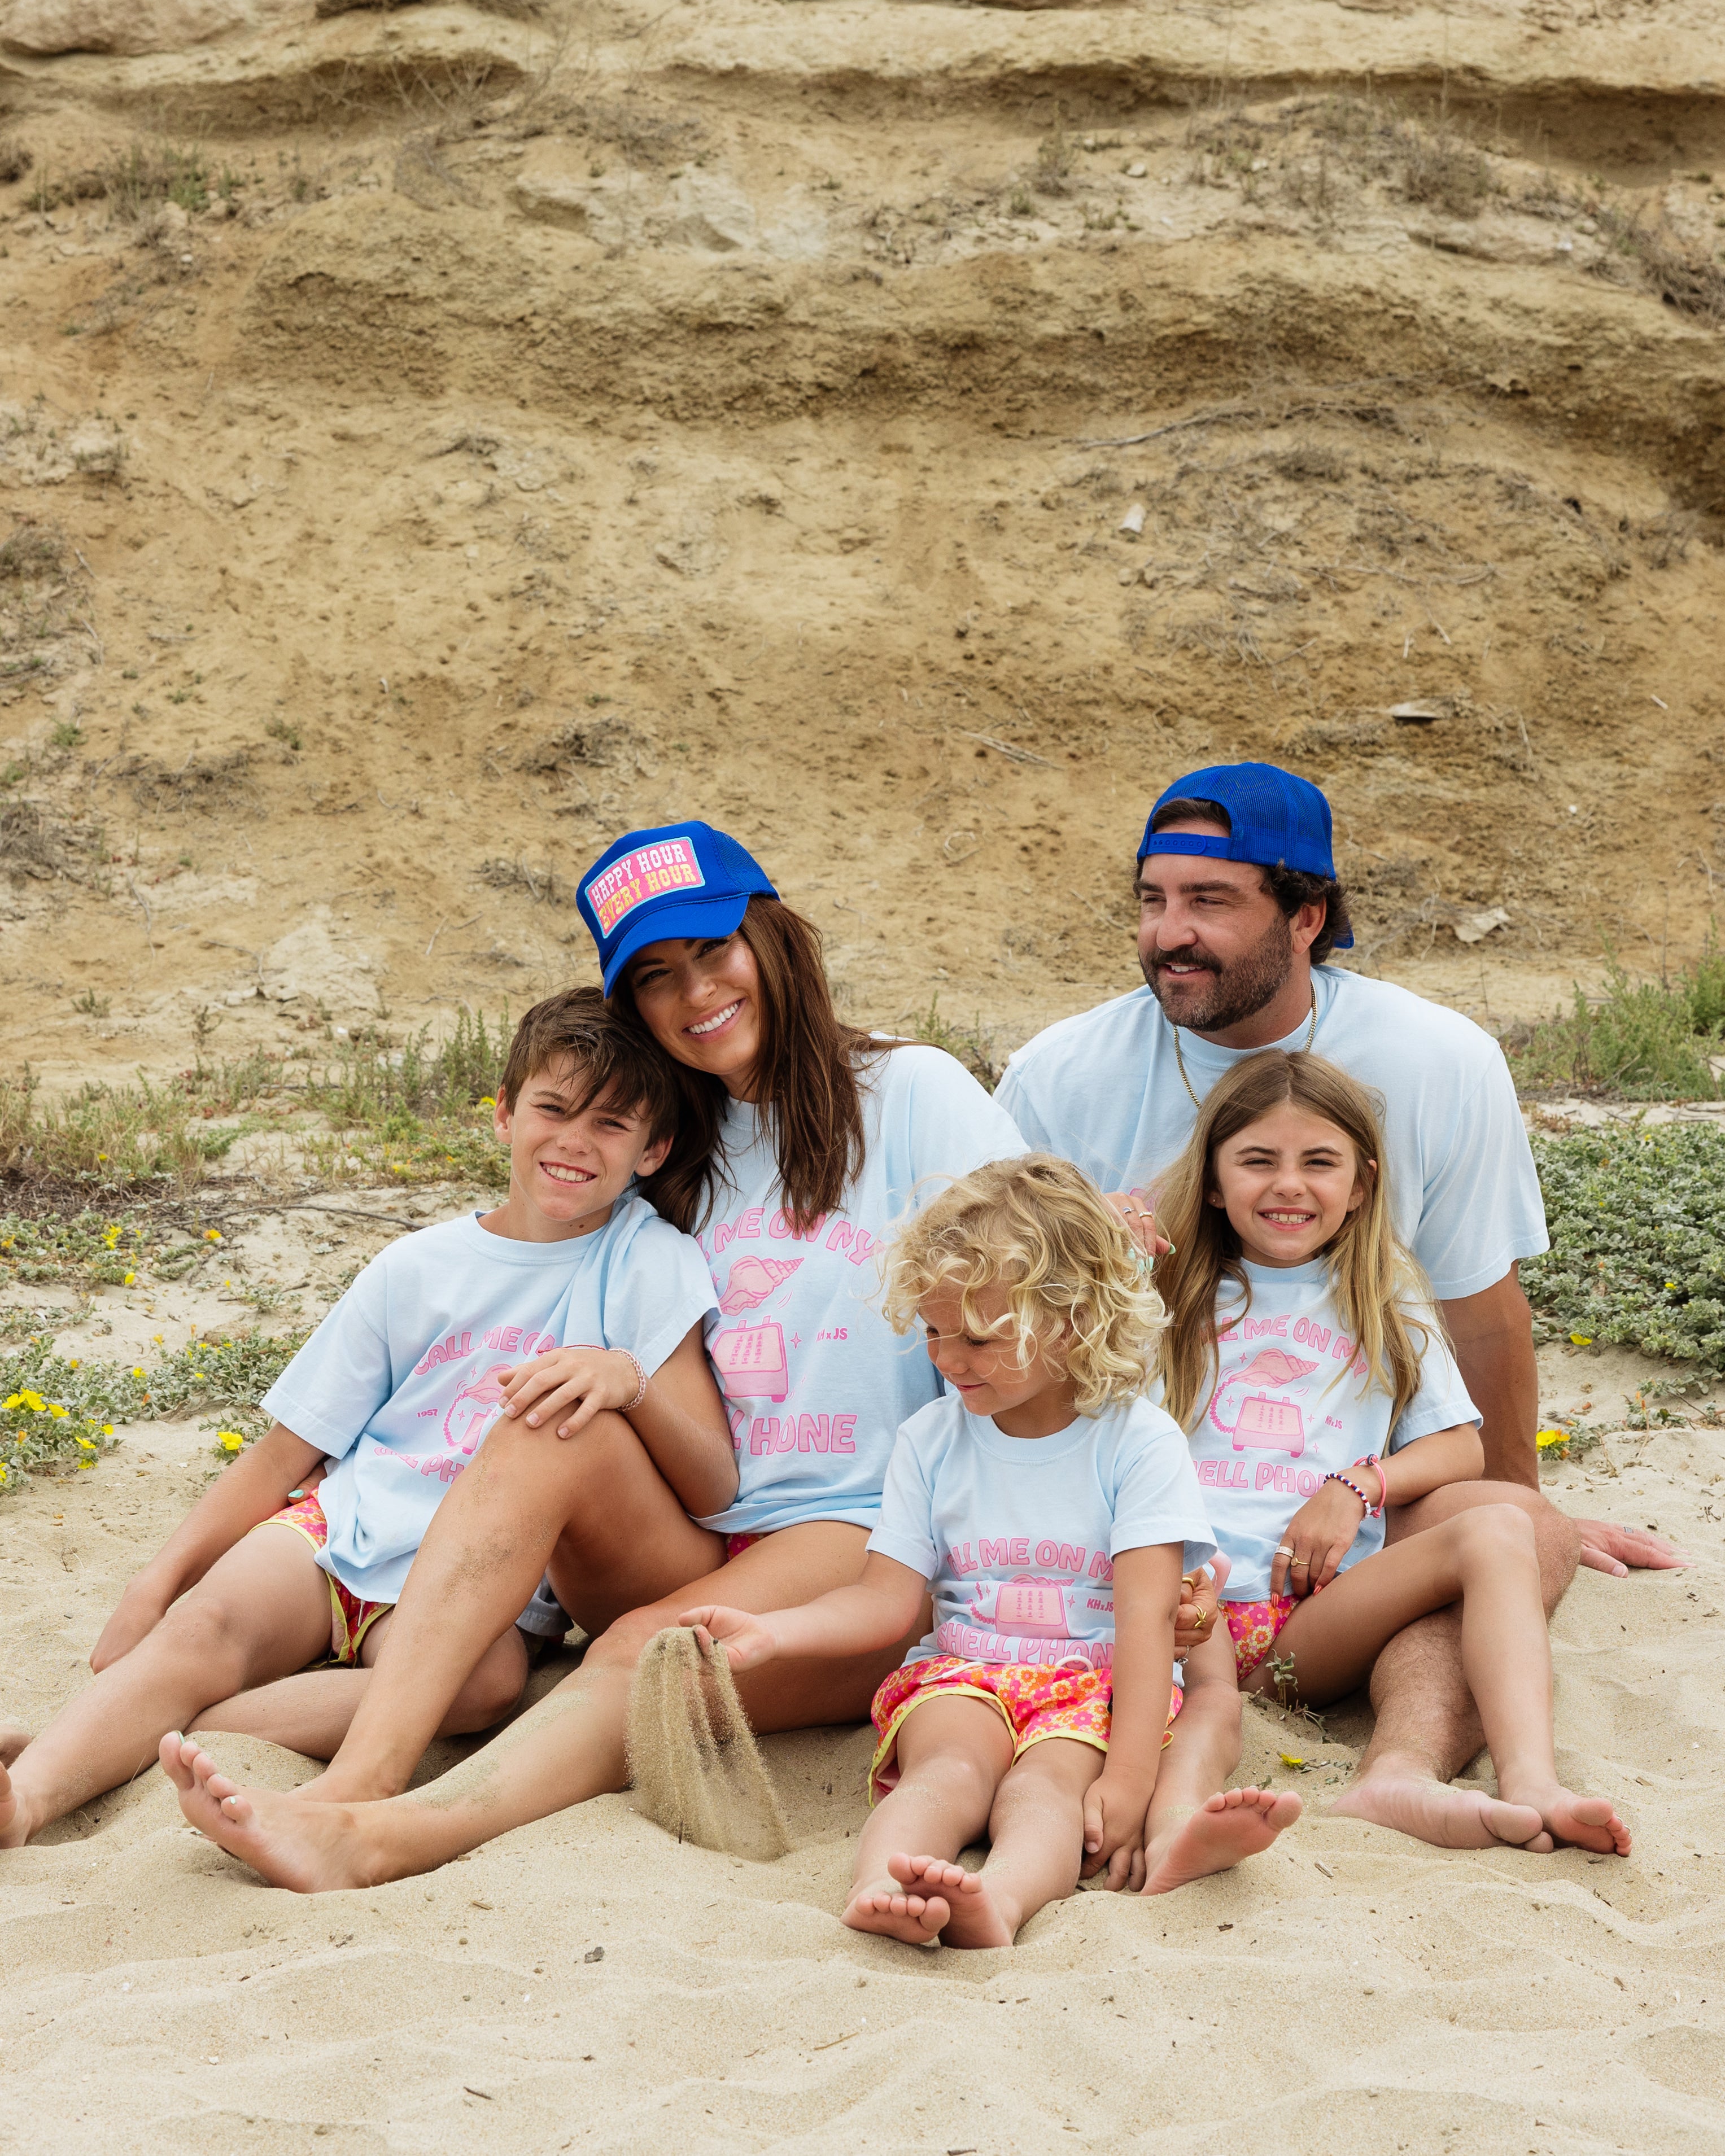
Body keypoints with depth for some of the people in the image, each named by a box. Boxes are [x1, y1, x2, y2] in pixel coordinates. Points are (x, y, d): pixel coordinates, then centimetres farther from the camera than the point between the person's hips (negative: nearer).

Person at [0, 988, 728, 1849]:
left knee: (489, 1673, -37)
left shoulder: (650, 1267, 2)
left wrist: (628, 1375, -26)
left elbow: (713, 1486, -6)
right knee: (207, 1626, -29)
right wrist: (156, 1583, 1)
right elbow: (286, 1452, 12)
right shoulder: (417, 1269, 9)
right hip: (342, 1524, 3)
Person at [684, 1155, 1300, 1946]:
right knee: (950, 1770, -31)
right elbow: (886, 1599, 5)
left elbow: (1147, 1616, -11)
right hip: (961, 1673, 2)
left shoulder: (1138, 1441, -3)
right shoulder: (931, 1438, 9)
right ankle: (878, 1890, -61)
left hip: (1095, 1683, -2)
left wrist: (1128, 1778, -21)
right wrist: (771, 1631, -14)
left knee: (1044, 1785, -33)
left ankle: (998, 1900, -64)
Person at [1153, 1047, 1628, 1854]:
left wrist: (1359, 1485, -4)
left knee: (1497, 1529, -25)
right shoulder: (1174, 1297, 21)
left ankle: (1529, 1784, -44)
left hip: (1316, 1622, 1)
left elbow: (1461, 1450, 16)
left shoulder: (1385, 1304, 23)